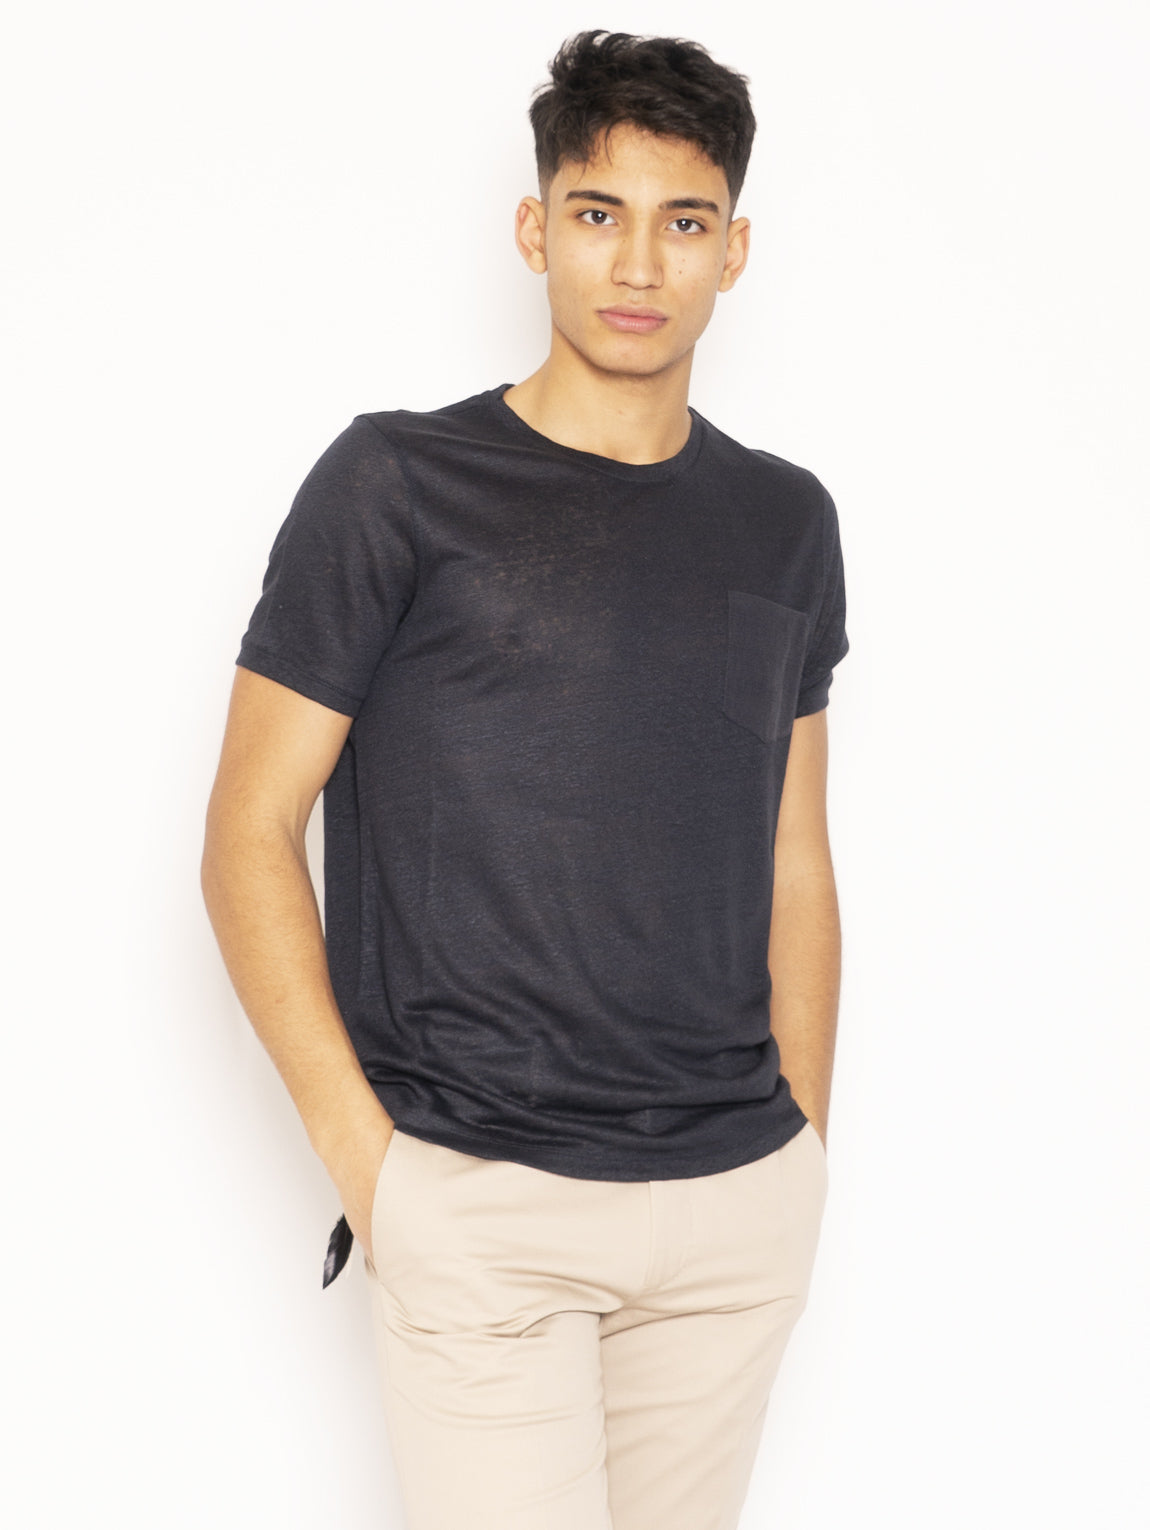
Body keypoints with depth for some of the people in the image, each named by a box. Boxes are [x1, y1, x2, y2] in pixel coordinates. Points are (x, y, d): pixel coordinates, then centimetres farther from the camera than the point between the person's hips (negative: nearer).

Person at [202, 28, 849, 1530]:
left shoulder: (784, 520, 9)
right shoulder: (397, 485, -4)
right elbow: (250, 833, -4)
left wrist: (806, 1149, 11)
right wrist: (363, 1155, -10)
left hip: (739, 1204, 4)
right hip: (481, 1207, -4)